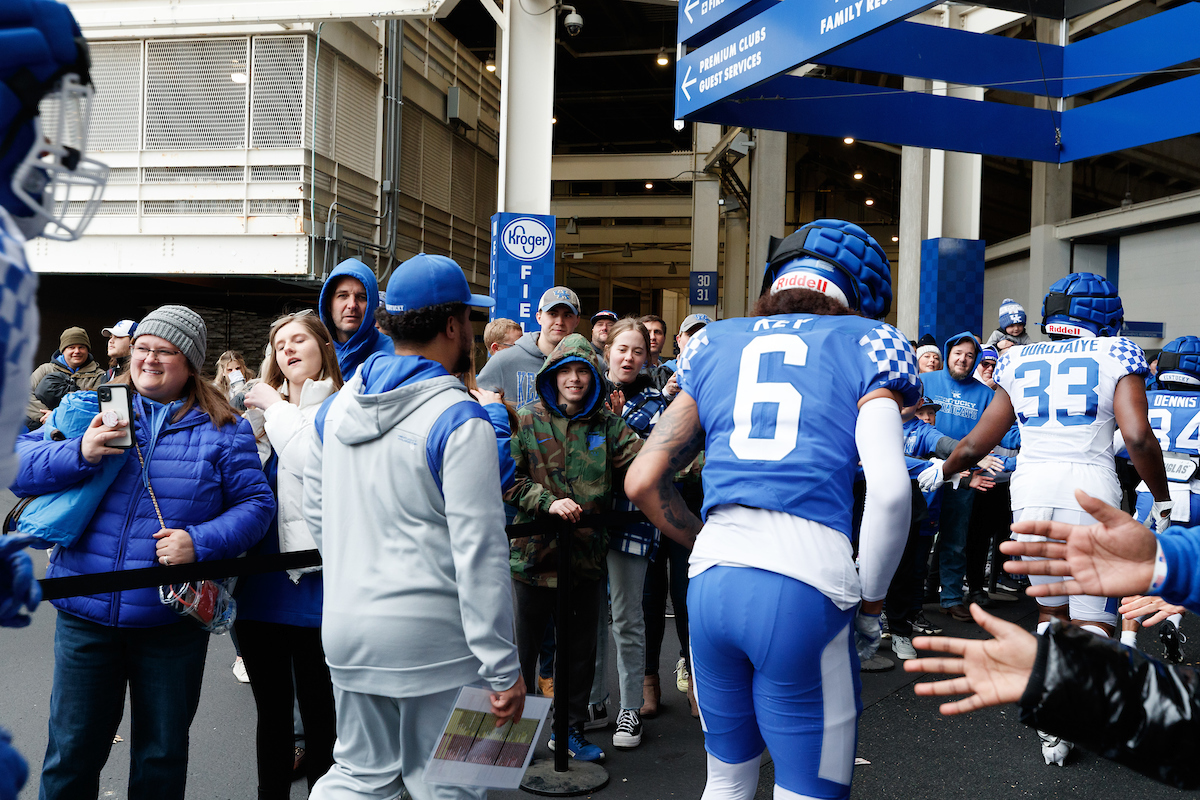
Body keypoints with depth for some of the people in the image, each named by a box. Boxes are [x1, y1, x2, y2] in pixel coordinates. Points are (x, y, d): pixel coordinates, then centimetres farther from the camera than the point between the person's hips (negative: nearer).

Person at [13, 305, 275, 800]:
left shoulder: (222, 429, 0)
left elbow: (256, 504, -3)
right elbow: (18, 468, 1)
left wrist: (200, 541, -19)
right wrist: (79, 453, -18)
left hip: (174, 623, -1)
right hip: (86, 614, 1)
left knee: (163, 755, 15)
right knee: (73, 750, 12)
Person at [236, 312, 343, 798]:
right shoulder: (264, 409, 14)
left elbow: (312, 460, -24)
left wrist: (274, 407, -11)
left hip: (313, 579, -6)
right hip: (261, 583, 6)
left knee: (319, 711, 7)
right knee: (271, 710, 18)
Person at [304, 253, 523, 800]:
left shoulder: (336, 407, 6)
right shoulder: (459, 421, -16)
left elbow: (316, 515, 14)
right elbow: (479, 552, -18)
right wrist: (504, 669, -14)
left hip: (345, 628, 6)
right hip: (432, 637, -6)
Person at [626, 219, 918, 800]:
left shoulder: (715, 347, 18)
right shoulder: (864, 345, 8)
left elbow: (643, 482, 13)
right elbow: (890, 491, -8)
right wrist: (870, 605, 4)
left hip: (710, 582, 4)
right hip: (806, 584, -4)